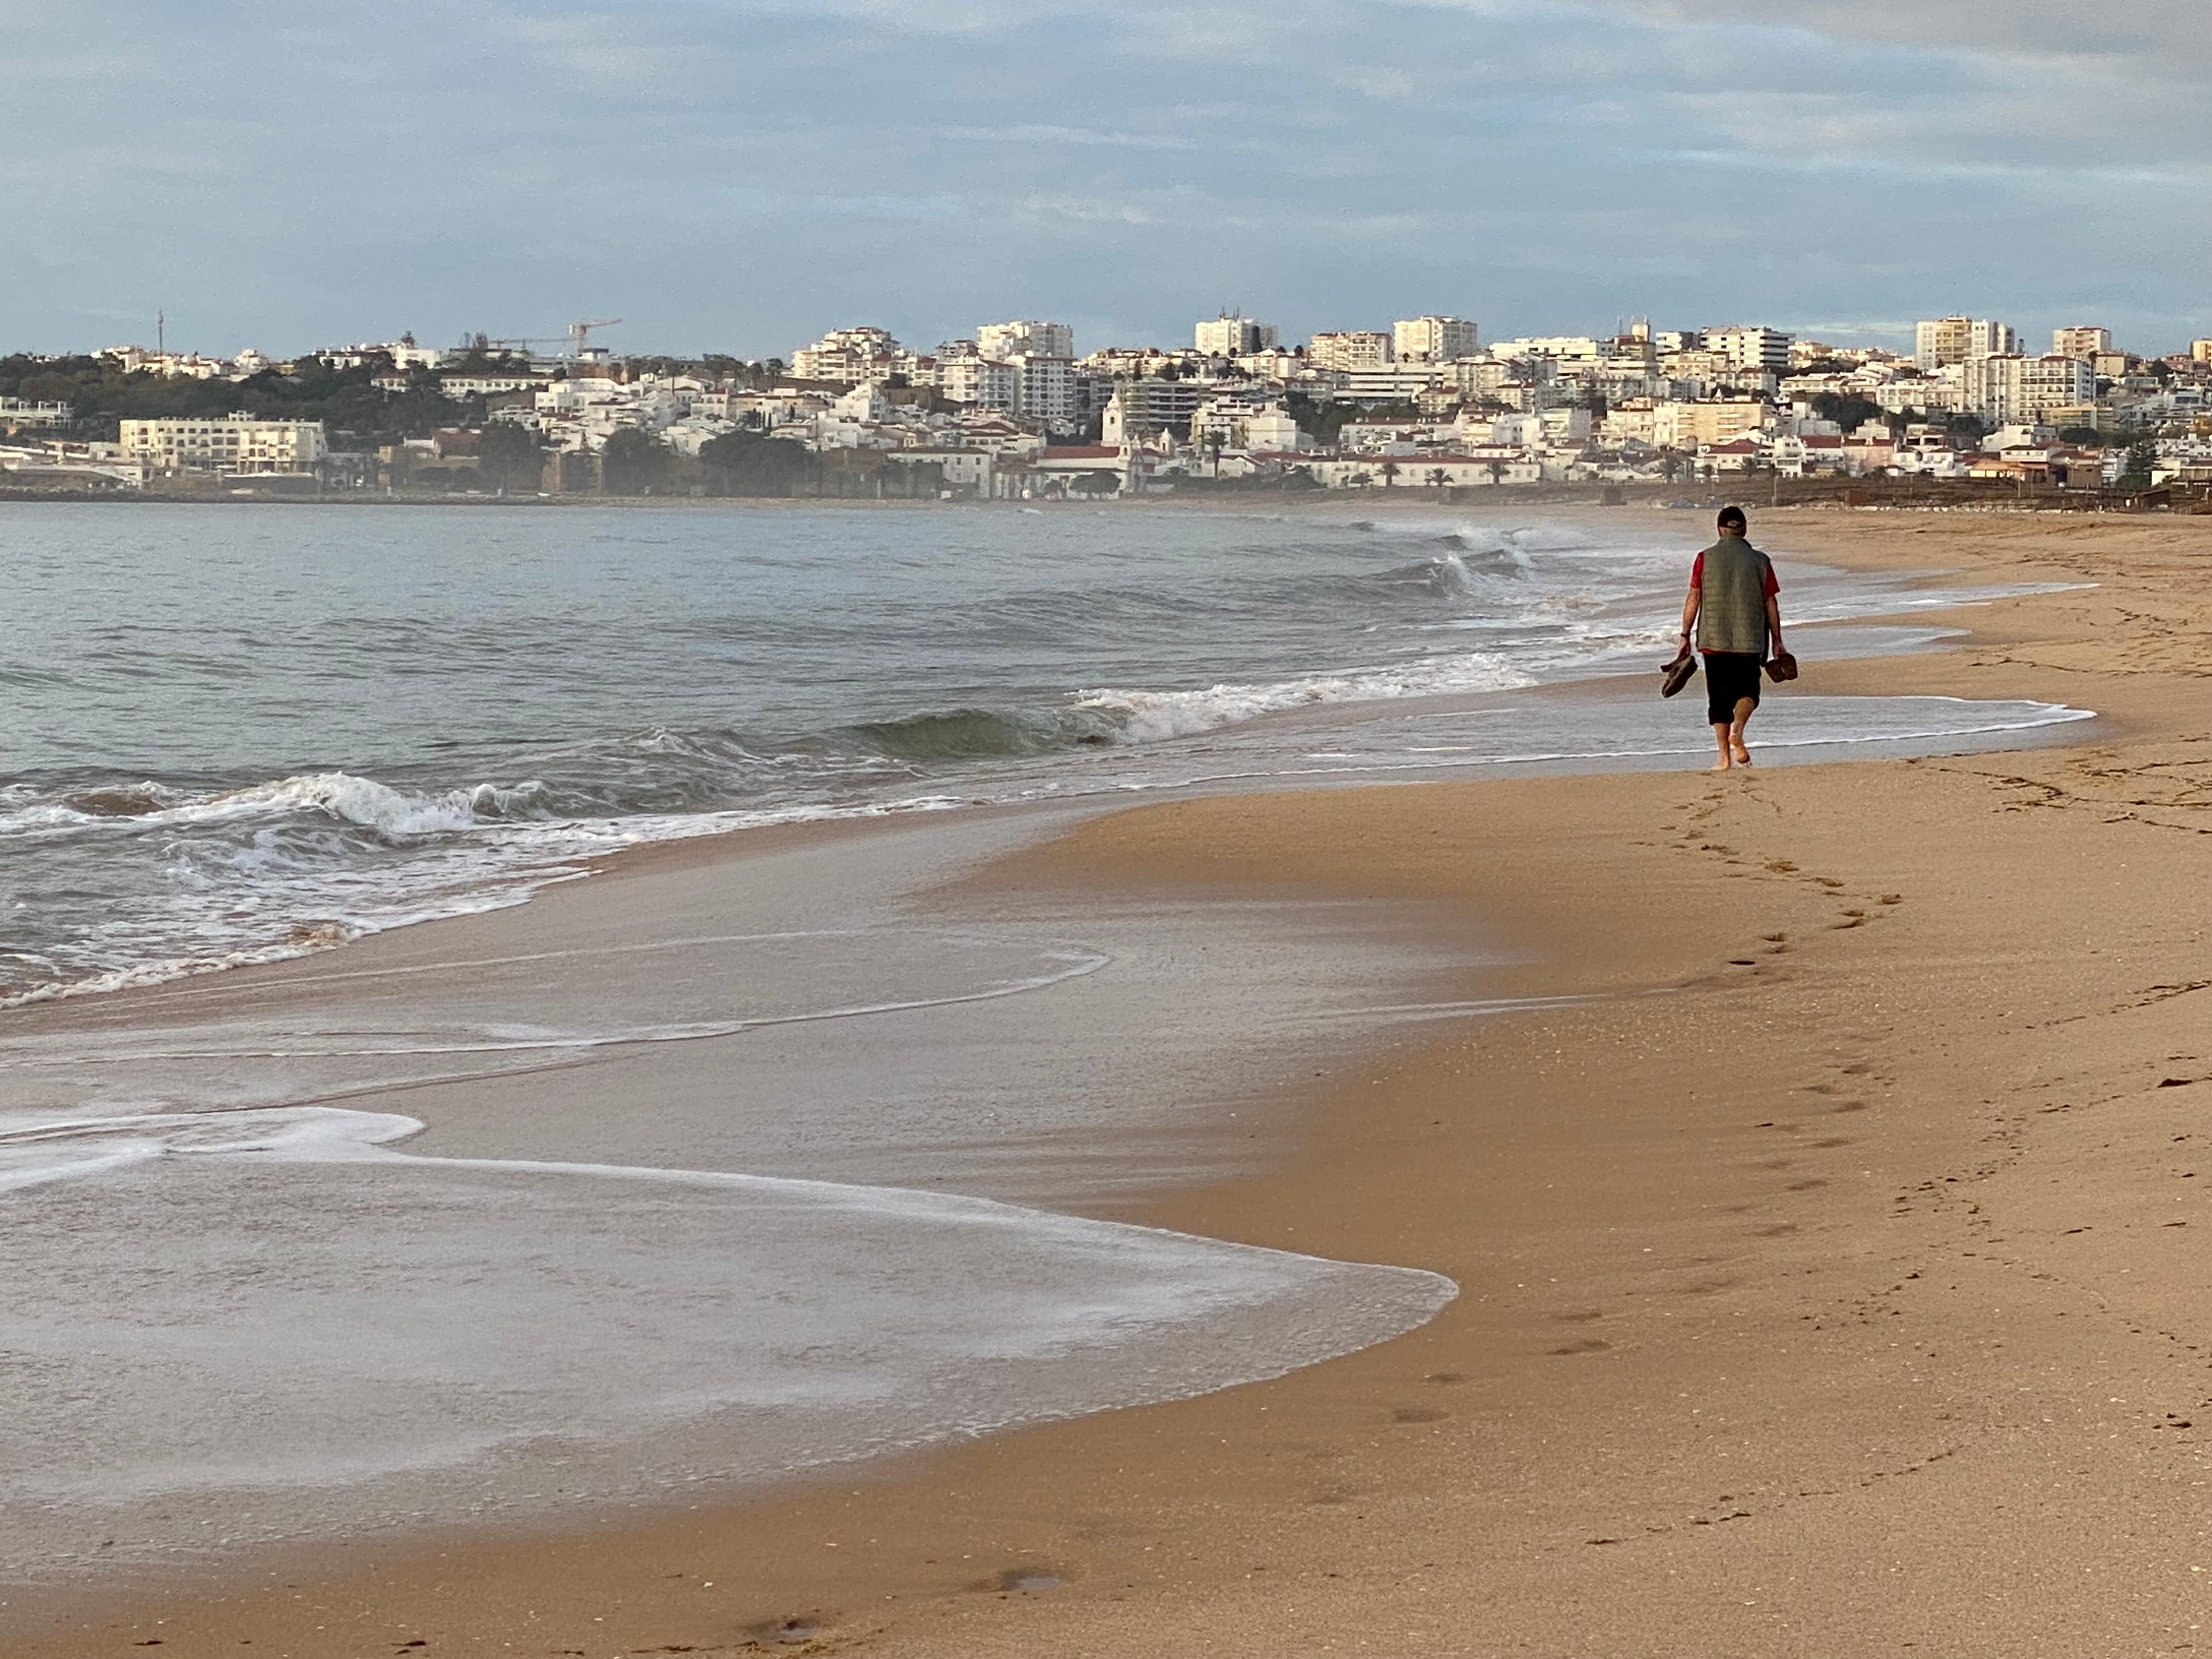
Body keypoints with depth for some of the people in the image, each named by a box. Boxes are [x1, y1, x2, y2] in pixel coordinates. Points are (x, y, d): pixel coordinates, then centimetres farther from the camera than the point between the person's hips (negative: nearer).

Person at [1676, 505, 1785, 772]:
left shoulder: (1705, 559, -1)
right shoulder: (1760, 561, 1)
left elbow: (1693, 599, -2)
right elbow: (1771, 603, 3)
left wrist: (1685, 635, 5)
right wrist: (1776, 640, 10)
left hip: (1714, 639, 0)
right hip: (1749, 640, 0)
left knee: (1718, 698, 7)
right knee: (1747, 691, 11)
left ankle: (1725, 757, 4)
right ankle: (1737, 731, -18)